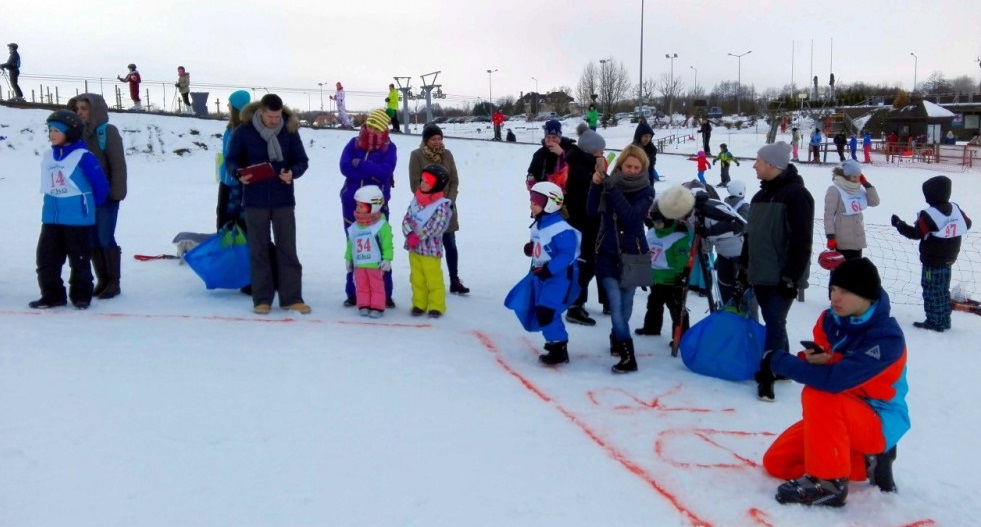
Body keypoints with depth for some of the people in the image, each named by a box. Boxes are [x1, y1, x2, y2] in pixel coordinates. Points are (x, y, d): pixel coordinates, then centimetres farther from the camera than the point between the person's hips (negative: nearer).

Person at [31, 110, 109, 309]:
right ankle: (52, 295, 15)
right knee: (46, 258, 5)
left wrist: (91, 206, 4)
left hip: (78, 218, -6)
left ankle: (81, 296, 17)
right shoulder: (47, 157, 7)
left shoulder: (83, 156, -13)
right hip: (51, 217, 6)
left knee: (79, 259, 5)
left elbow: (101, 184, -9)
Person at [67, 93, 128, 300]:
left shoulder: (108, 131, -7)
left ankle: (114, 283, 4)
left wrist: (116, 192, -15)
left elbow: (118, 164, -11)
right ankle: (102, 281, 16)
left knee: (105, 238, -5)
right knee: (92, 240, 7)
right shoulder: (79, 133, 10)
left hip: (105, 195, -6)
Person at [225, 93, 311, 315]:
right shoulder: (244, 131, -6)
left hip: (283, 199, 1)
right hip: (255, 200, -1)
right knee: (259, 251, 6)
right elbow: (231, 160, 3)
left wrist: (293, 172, -18)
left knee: (287, 249, 3)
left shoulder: (290, 130, -3)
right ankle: (262, 299, 14)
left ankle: (292, 298, 10)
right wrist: (238, 173, -19)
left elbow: (302, 160, 4)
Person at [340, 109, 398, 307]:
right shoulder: (354, 144, 2)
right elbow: (345, 167, -13)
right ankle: (353, 293, 16)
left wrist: (360, 164, -15)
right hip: (352, 204, 2)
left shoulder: (389, 148, -2)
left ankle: (385, 294, 8)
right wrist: (373, 171, -16)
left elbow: (385, 172, -18)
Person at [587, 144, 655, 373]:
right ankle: (627, 355, -7)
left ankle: (616, 338, 34)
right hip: (607, 253, 0)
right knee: (616, 304, -9)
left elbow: (632, 216, -23)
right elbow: (592, 210, -10)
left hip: (632, 254, 0)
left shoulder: (646, 190, -6)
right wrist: (596, 185, -24)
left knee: (625, 304, 8)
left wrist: (612, 190, -30)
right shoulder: (611, 181, -2)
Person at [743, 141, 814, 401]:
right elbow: (751, 234, 21)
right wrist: (745, 267, 19)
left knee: (775, 324, -8)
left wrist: (791, 276, -21)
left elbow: (801, 241, -19)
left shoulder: (796, 194, -14)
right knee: (773, 323, 16)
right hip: (761, 274, 9)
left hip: (781, 277, -9)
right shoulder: (762, 194, 14)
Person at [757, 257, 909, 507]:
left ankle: (829, 482, -21)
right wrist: (810, 359, -28)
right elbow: (816, 370, -2)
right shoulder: (830, 319, -4)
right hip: (837, 417, 8)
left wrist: (778, 360, -26)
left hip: (880, 425, -8)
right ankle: (866, 462, 11)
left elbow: (833, 379, -36)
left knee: (818, 395, -34)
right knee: (777, 462, 4)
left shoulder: (887, 338, -27)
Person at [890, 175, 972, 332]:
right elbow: (967, 224, 14)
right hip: (948, 260, 8)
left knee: (931, 291, 0)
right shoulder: (955, 209, 1)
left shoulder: (929, 214, -22)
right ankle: (944, 321, 23)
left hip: (932, 262, -8)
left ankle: (934, 322, 3)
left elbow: (916, 233, -19)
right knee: (943, 291, 17)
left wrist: (899, 224, -8)